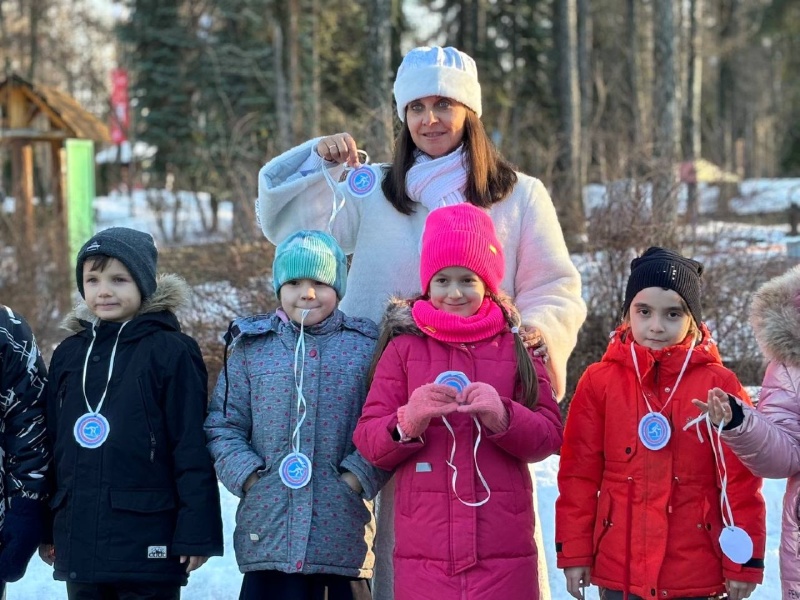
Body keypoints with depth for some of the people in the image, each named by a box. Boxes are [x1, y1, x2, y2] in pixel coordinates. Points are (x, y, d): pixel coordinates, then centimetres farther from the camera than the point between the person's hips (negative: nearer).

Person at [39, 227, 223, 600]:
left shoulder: (170, 352, -6)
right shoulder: (69, 354, 10)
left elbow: (192, 448, -8)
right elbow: (52, 444, 15)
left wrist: (196, 533, -13)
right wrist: (45, 531, 14)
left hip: (147, 543, -5)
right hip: (78, 542, 5)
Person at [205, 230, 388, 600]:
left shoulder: (366, 347, 5)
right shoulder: (251, 347, 9)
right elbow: (223, 427, 8)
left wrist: (356, 478, -11)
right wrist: (249, 477, -5)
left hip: (343, 534, -1)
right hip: (267, 531, 1)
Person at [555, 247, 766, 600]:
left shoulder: (718, 385, -2)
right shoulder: (599, 381, 1)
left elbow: (740, 479, -1)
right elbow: (578, 473, 3)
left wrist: (744, 562, -2)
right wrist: (574, 552, 2)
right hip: (619, 570, 1)